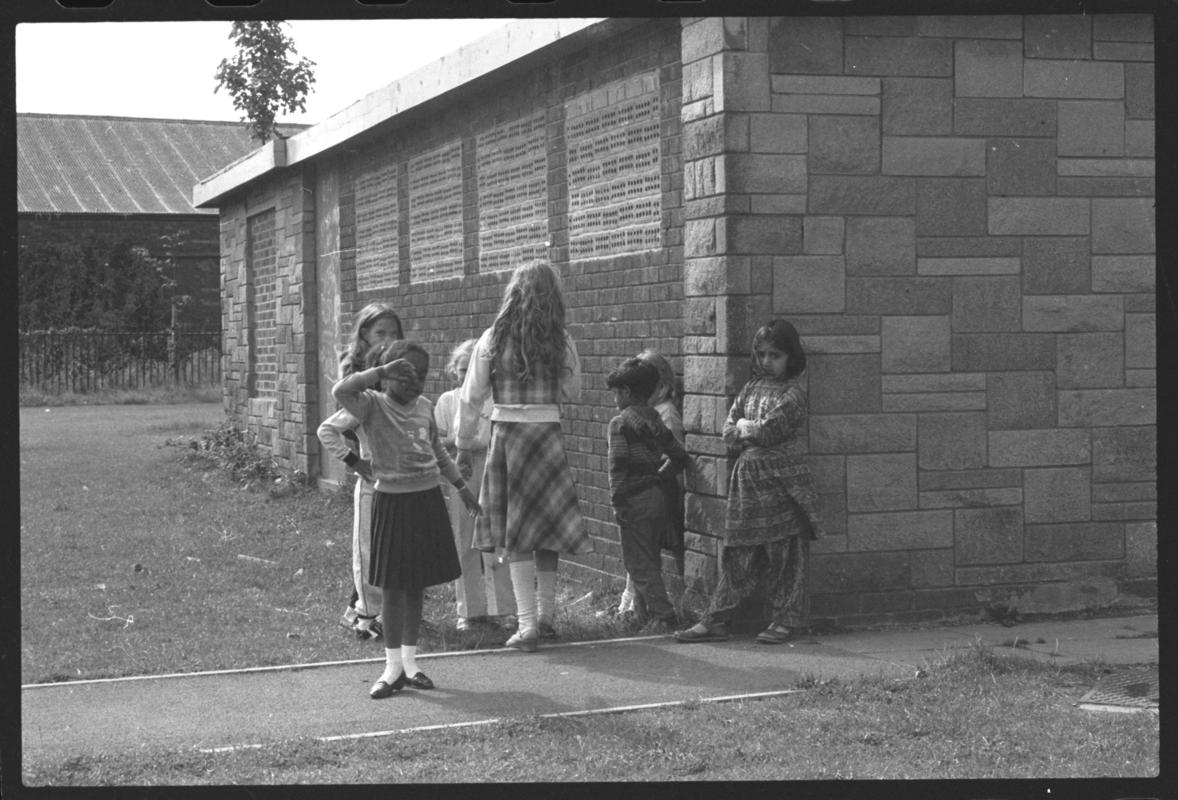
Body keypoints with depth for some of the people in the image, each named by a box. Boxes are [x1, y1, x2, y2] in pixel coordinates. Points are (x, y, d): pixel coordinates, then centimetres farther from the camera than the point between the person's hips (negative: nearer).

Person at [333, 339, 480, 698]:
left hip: (428, 500, 5)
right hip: (392, 502, -5)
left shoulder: (425, 407, 7)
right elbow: (340, 391, -30)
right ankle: (393, 667, 10)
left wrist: (461, 486, 24)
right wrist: (382, 371, -30)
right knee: (392, 585, 1)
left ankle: (409, 661, 21)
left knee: (417, 584, 11)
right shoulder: (373, 406, -9)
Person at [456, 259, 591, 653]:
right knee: (547, 527, 14)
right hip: (547, 433, 1)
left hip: (505, 433, -1)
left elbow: (471, 397, 1)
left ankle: (527, 623, -3)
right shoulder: (561, 342, -3)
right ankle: (545, 616, 23)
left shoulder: (492, 340, -2)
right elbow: (573, 392, 6)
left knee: (515, 535, 3)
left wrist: (464, 444, 11)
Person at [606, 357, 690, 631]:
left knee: (640, 563, -3)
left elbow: (618, 465, -15)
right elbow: (679, 455, 14)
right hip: (658, 496, 8)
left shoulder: (619, 423, -9)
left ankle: (664, 616, -10)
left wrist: (617, 502, -12)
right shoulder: (655, 421, 12)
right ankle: (643, 612, 21)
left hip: (635, 499, -7)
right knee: (650, 560, 16)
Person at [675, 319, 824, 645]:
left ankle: (786, 619, 11)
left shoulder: (792, 393, -5)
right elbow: (728, 431, 10)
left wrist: (745, 426, 2)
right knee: (736, 552, 6)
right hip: (747, 477, 6)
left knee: (785, 553, 0)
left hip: (780, 480, -6)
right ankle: (716, 620, 8)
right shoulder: (751, 388, 14)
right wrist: (755, 432, -7)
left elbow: (770, 429, -16)